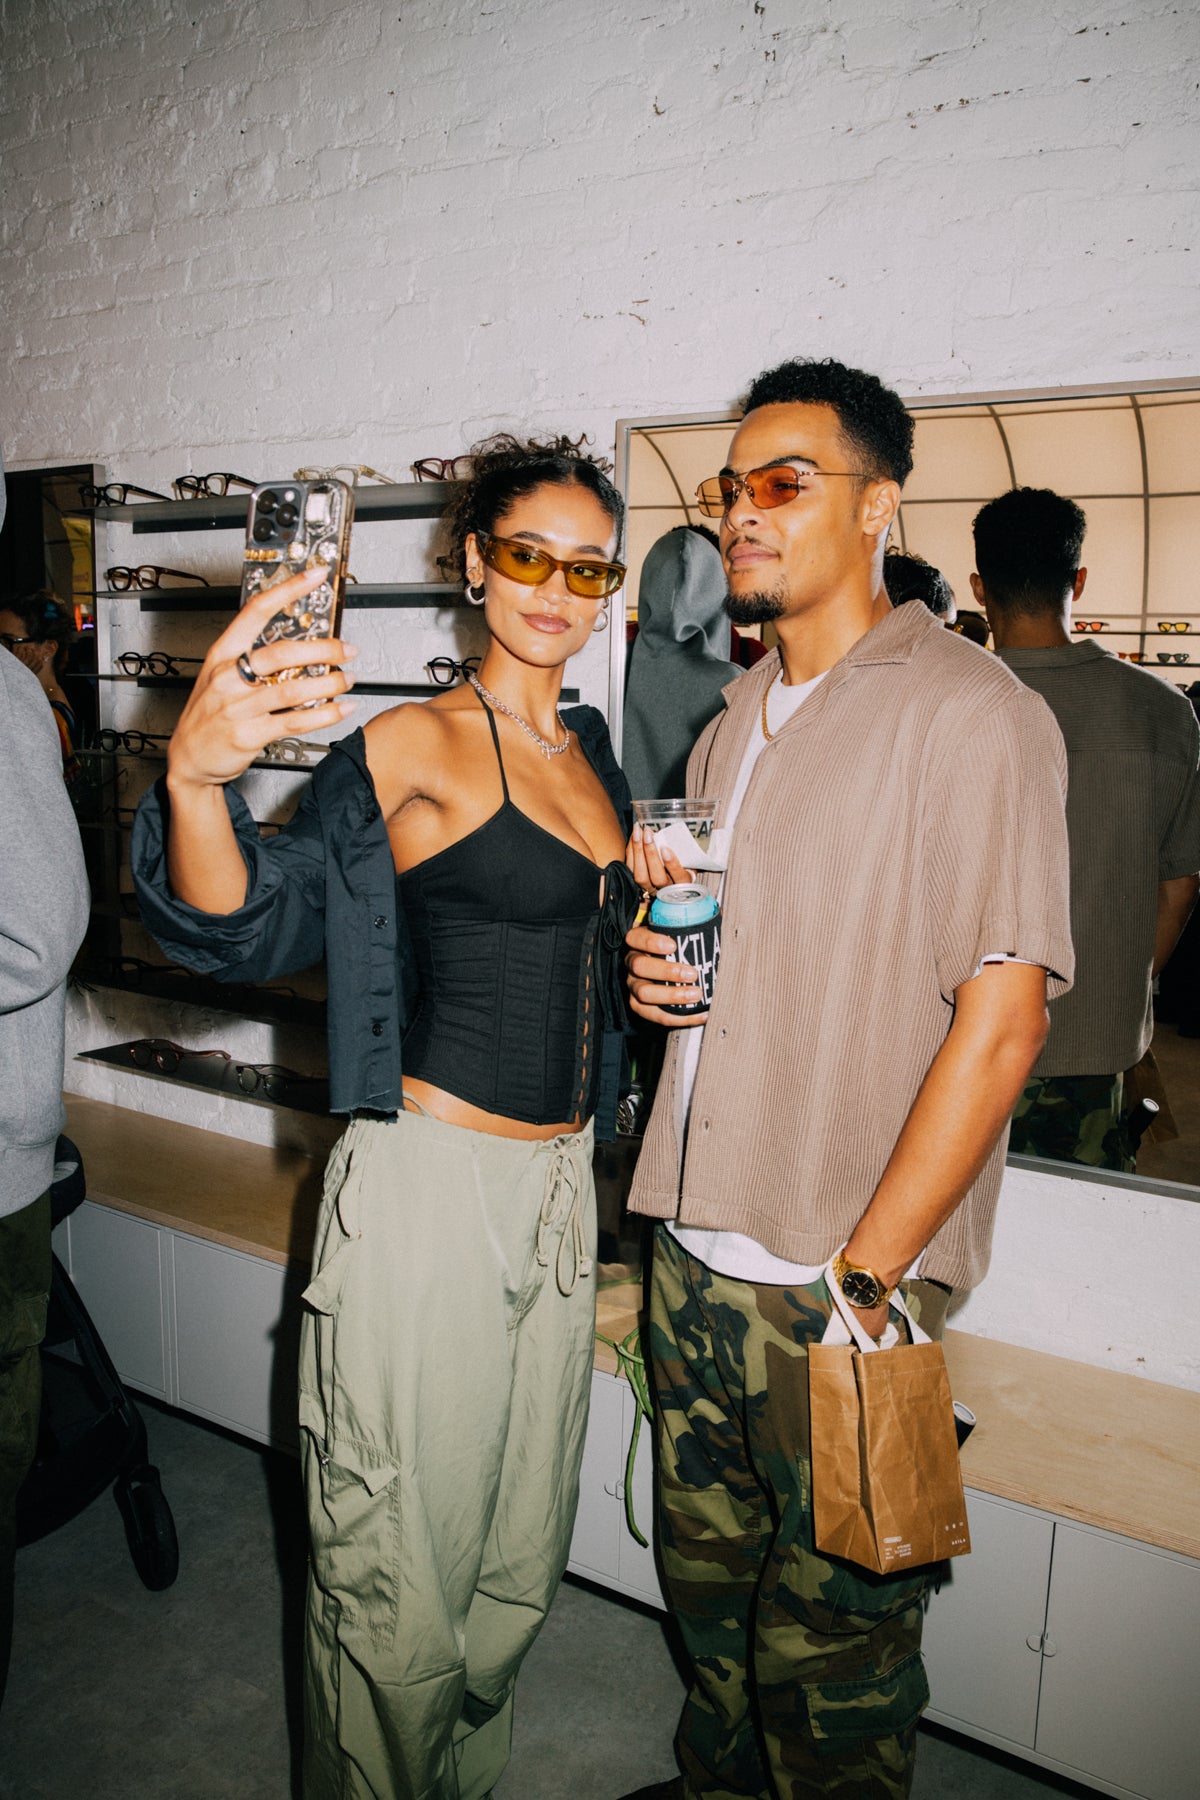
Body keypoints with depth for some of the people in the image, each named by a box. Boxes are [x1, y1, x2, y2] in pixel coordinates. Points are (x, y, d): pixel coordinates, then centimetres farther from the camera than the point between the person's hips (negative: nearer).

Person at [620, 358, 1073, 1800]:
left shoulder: (974, 714, -11)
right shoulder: (732, 727, 13)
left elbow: (1000, 1020, -17)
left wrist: (864, 1278, -17)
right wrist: (655, 969, 0)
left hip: (841, 1289, -6)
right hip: (695, 1251, 7)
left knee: (830, 1636, 11)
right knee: (708, 1574, 22)